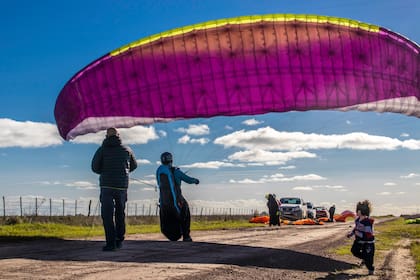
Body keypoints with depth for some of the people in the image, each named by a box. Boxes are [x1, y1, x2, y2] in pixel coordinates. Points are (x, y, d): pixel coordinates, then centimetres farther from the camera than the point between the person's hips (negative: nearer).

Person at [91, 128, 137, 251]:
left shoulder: (102, 149, -1)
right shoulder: (127, 150, 7)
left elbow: (95, 168, -1)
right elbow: (134, 166, 20)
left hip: (107, 186, -2)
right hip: (122, 186, 3)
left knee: (107, 215, 0)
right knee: (120, 214, 17)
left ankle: (111, 243, -8)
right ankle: (119, 240, 18)